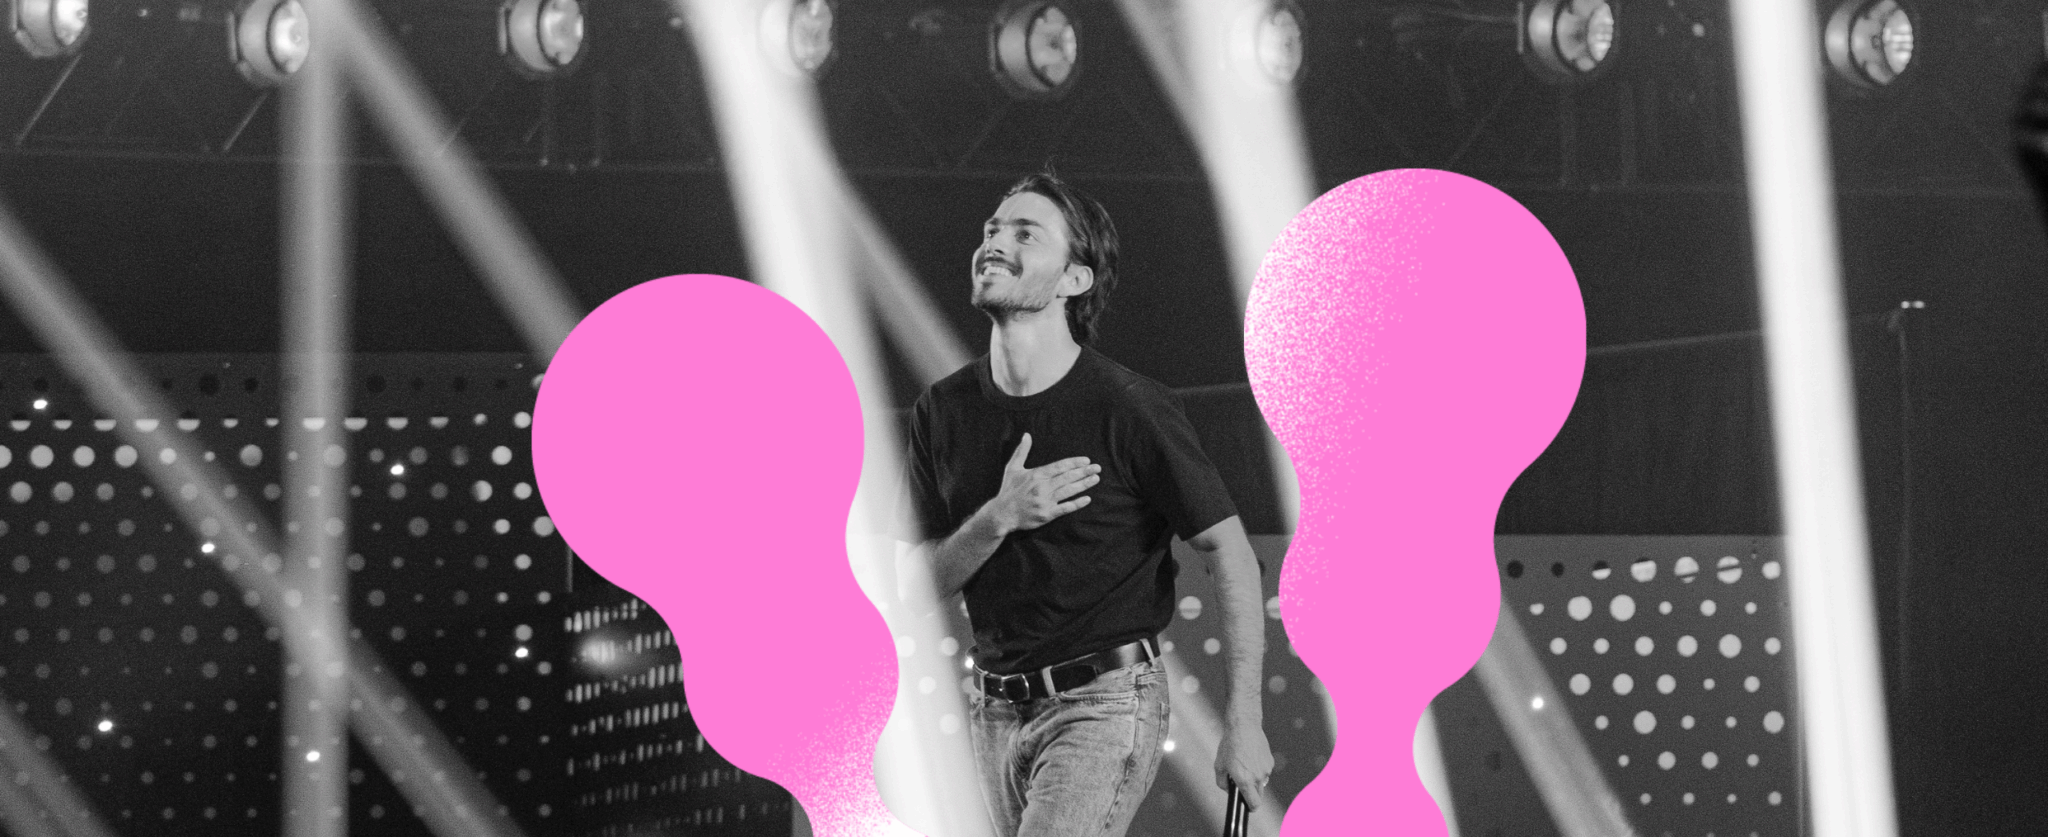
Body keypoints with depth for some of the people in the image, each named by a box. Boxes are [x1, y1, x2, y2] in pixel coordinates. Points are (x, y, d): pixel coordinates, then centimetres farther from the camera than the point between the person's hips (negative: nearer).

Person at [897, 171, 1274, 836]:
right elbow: (916, 583, 2)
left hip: (1106, 704, -6)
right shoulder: (941, 412, 2)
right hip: (998, 710, 6)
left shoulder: (1129, 408, -13)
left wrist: (1242, 723, -11)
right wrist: (998, 519, -18)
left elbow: (1230, 554, -8)